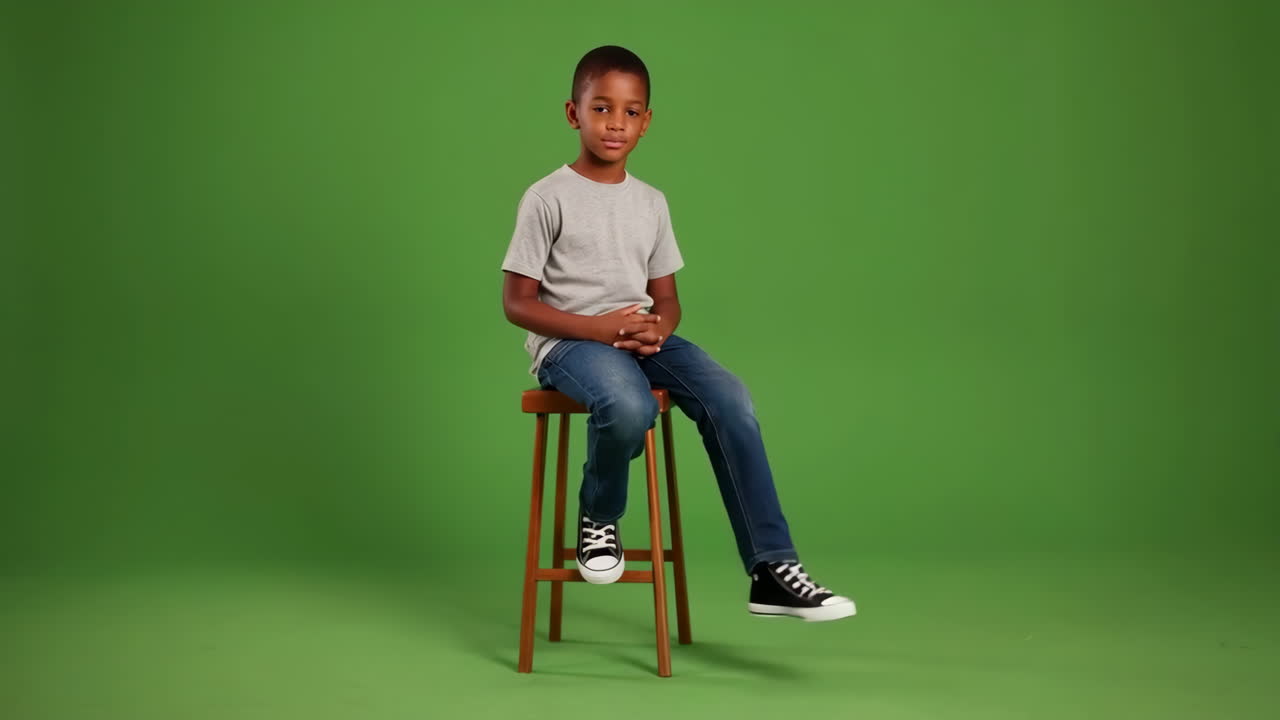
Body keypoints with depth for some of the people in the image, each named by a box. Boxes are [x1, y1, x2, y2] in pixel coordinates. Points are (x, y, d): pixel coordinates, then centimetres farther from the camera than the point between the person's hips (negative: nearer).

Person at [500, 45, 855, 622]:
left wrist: (657, 329, -11)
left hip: (640, 338, 5)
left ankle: (771, 569, -18)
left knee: (730, 398, -22)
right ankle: (599, 517, -4)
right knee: (629, 407, -38)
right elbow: (517, 302, -6)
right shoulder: (547, 198, -3)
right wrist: (598, 327, -19)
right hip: (569, 340, -5)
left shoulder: (651, 202, 12)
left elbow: (666, 298, 15)